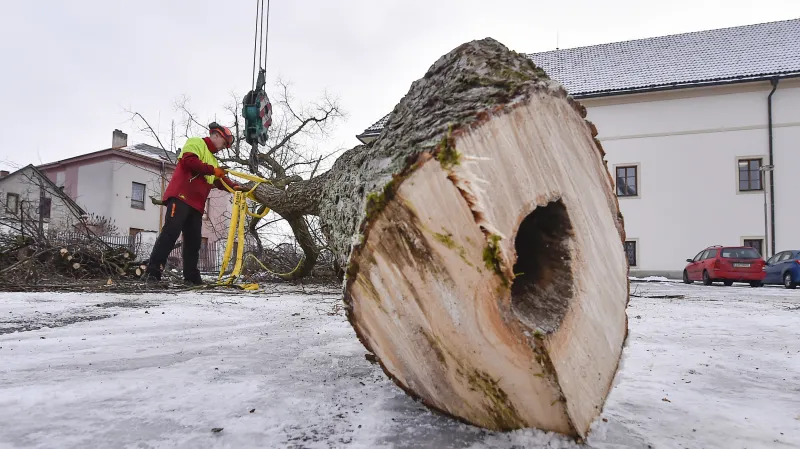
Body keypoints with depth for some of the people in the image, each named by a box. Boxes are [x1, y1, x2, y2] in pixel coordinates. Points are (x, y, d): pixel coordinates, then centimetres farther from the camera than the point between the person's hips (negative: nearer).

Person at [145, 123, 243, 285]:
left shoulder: (212, 160, 30)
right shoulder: (196, 143, 4)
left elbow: (220, 181, 24)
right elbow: (189, 160, -15)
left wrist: (235, 187, 7)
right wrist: (213, 170, -15)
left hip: (197, 204, 9)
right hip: (181, 197, -9)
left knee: (194, 240, 4)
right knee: (171, 232, -19)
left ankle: (191, 276, 7)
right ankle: (153, 271, -20)